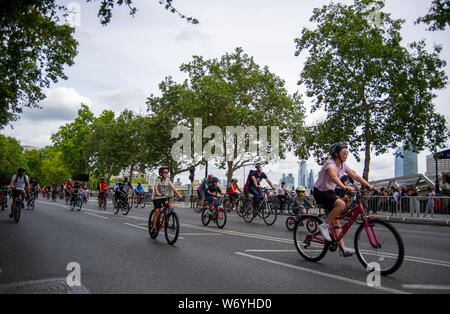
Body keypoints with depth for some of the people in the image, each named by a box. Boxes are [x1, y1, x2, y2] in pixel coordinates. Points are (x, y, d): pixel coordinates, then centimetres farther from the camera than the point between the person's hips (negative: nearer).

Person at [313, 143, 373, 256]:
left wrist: (369, 186, -13)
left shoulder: (343, 166, 3)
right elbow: (333, 176, -42)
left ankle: (342, 247, 4)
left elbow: (355, 176, -1)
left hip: (330, 192, 8)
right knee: (341, 204, -32)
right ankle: (324, 226, -18)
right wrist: (344, 187, -59)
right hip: (320, 192, -8)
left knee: (335, 220, 4)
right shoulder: (330, 164, -22)